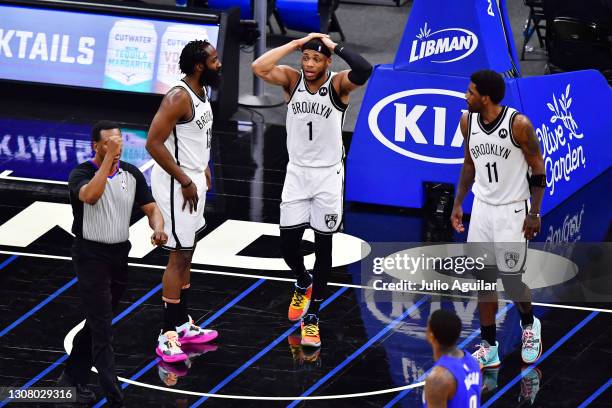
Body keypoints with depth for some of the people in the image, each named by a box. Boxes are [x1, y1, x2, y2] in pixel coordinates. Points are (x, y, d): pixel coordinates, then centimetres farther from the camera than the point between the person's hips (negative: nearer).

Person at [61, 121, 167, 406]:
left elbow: (151, 208, 3)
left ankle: (73, 377, 31)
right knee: (102, 327, -10)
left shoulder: (132, 174, 4)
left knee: (97, 322, 16)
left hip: (120, 255, 6)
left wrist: (158, 229, -19)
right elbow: (90, 195, -35)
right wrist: (108, 158, -33)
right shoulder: (81, 174, -12)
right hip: (91, 256, -6)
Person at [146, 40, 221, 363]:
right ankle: (167, 336, -2)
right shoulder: (179, 98, -23)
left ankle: (183, 324, 26)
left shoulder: (201, 91, 7)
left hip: (193, 180, 10)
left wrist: (202, 169, 16)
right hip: (176, 184, -10)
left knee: (187, 254, 16)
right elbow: (154, 143, -26)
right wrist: (185, 181, -22)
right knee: (179, 256, -7)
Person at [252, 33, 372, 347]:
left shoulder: (338, 84, -11)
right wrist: (296, 43, -18)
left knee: (323, 246, 2)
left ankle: (312, 317, 11)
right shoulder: (292, 80, -3)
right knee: (288, 244, 4)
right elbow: (259, 67, -21)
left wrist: (334, 46, -23)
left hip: (328, 175, -3)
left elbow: (364, 70, -33)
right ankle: (304, 284, 37)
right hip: (297, 172, 3)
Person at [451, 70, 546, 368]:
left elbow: (538, 168, -10)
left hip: (512, 210, -5)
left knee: (512, 278, -1)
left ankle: (529, 326, 29)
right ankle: (489, 349, 10)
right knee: (482, 279, 3)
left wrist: (534, 213, -11)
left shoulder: (519, 124, -19)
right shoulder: (468, 121, -1)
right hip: (482, 208, 5)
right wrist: (458, 204, 10)